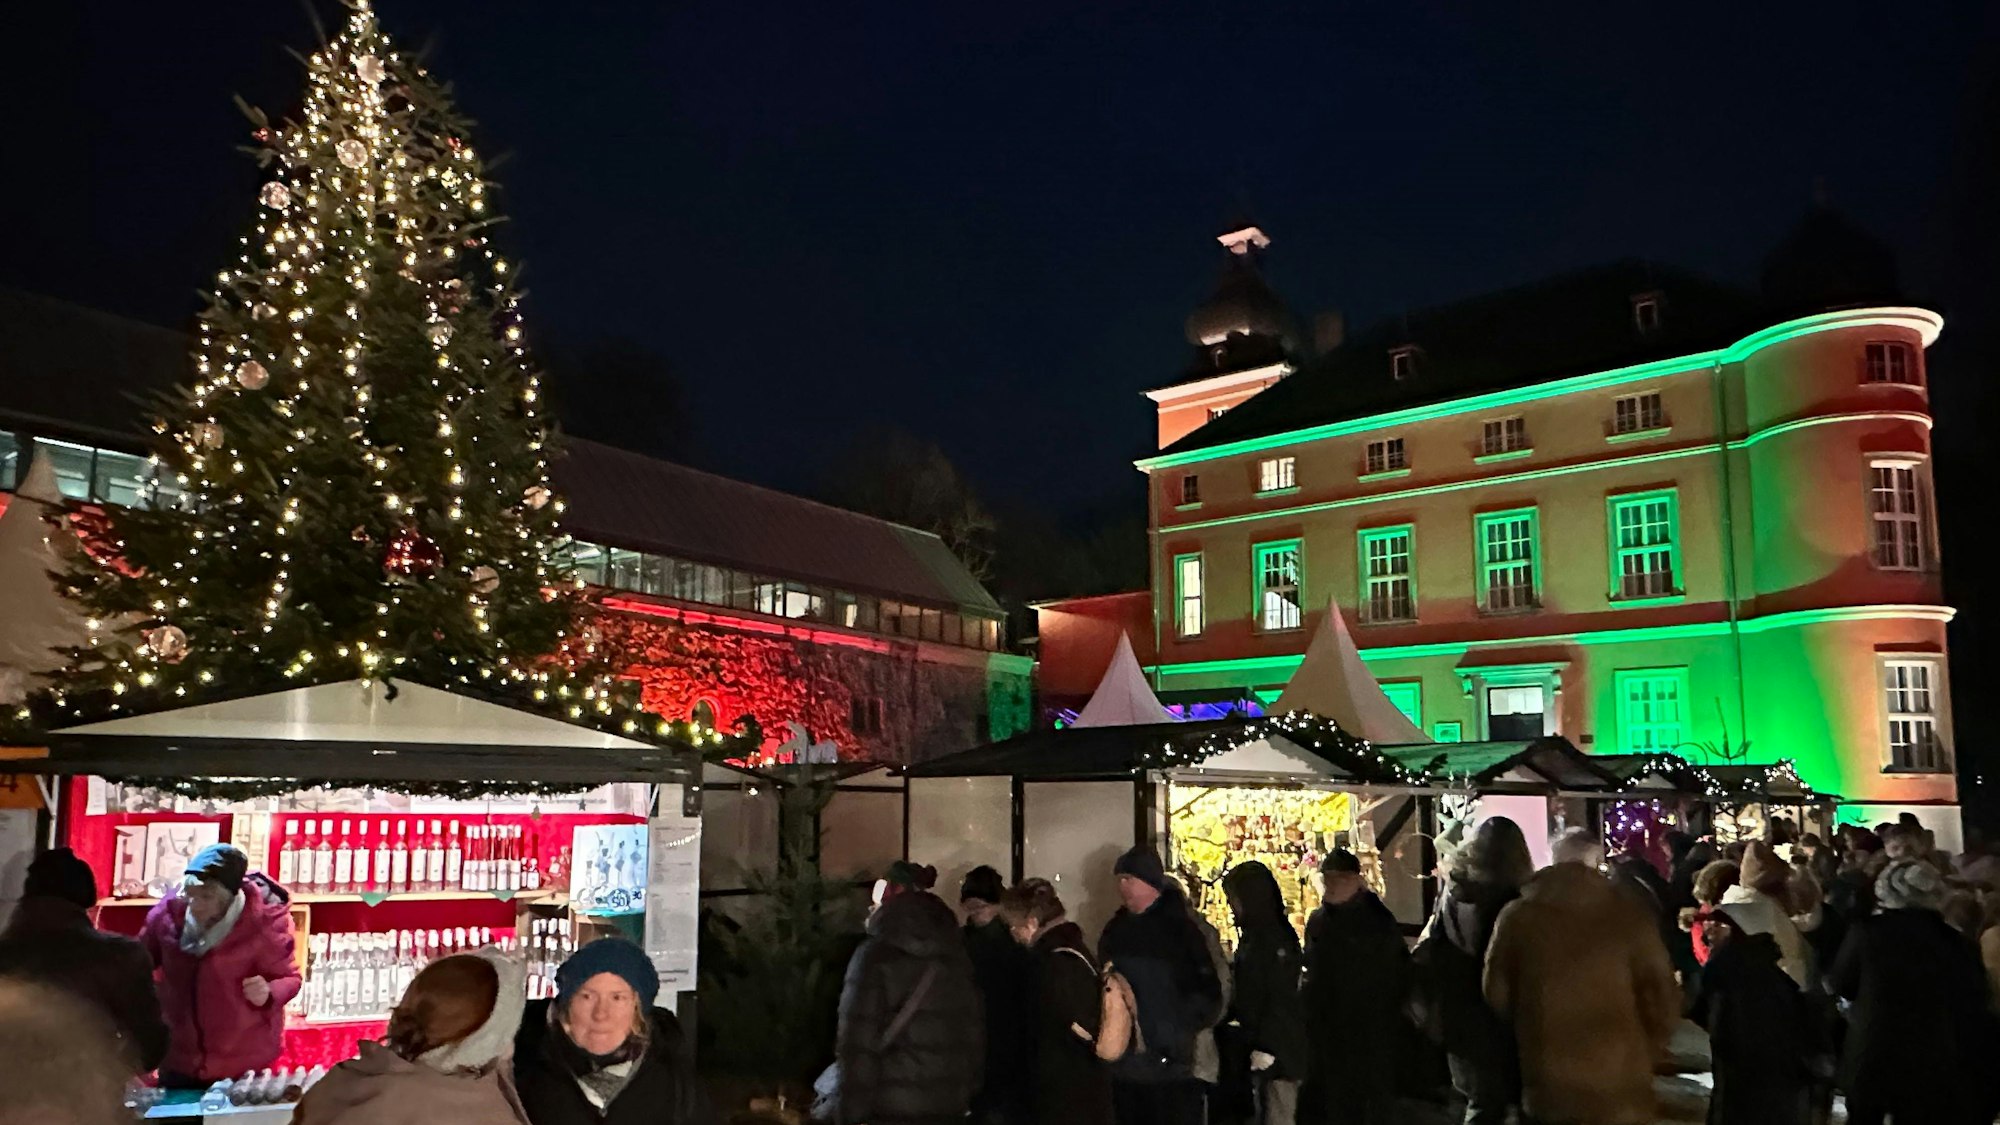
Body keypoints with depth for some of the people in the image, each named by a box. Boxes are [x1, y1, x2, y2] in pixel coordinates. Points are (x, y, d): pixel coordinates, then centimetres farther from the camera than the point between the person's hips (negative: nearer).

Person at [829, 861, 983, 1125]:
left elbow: (859, 1040, -12)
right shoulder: (956, 953, 9)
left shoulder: (875, 955, -8)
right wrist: (968, 1093, 17)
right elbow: (974, 1030, 11)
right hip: (950, 1103, 5)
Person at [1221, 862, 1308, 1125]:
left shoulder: (1275, 937, -16)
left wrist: (1267, 1049, -20)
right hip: (1262, 1047, 9)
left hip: (1276, 1053, -9)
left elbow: (1280, 999, -20)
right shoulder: (1254, 935, 12)